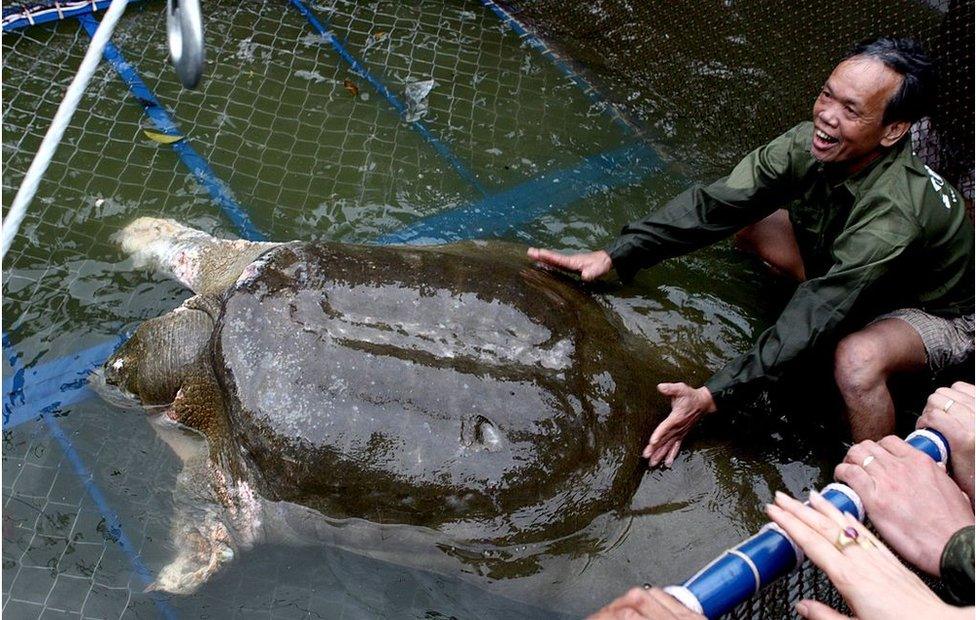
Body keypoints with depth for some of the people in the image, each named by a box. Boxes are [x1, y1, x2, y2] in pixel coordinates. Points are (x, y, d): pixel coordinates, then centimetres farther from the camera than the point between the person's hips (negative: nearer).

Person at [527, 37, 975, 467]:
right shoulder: (808, 145, -22)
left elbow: (813, 318, -41)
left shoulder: (892, 215, -41)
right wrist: (615, 255, -33)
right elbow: (714, 204, -24)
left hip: (939, 310, -7)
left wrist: (713, 396, -45)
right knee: (749, 217, -5)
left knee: (857, 358, -40)